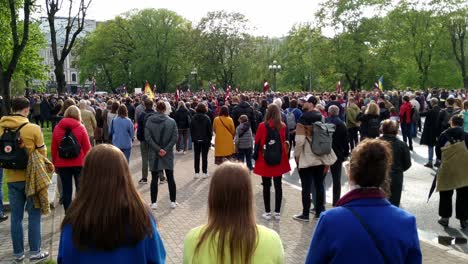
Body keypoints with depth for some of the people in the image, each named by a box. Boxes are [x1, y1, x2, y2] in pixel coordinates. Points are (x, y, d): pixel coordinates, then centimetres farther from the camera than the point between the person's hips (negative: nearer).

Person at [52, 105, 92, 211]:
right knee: (81, 189, 8)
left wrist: (55, 163, 15)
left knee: (66, 190, 7)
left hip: (62, 164, 2)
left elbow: (53, 149, 5)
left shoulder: (57, 128, 1)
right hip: (79, 163, -2)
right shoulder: (81, 128, -6)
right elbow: (87, 148, -5)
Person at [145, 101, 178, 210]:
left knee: (154, 179, 6)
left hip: (154, 154, 0)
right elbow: (174, 138, -10)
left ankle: (154, 203, 9)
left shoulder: (149, 120, -5)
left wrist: (158, 149, -12)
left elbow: (147, 137, -11)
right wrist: (166, 149, -10)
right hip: (168, 154, 1)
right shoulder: (172, 121, -5)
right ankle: (173, 202, 16)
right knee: (170, 178, 11)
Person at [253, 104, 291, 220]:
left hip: (265, 160, -2)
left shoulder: (262, 126, -10)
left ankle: (267, 212, 13)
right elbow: (285, 142, 2)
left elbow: (257, 143, -5)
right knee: (278, 186, 10)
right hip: (279, 160, 2)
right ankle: (277, 212, 15)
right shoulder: (283, 126, -4)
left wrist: (256, 157, 5)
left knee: (266, 186, 8)